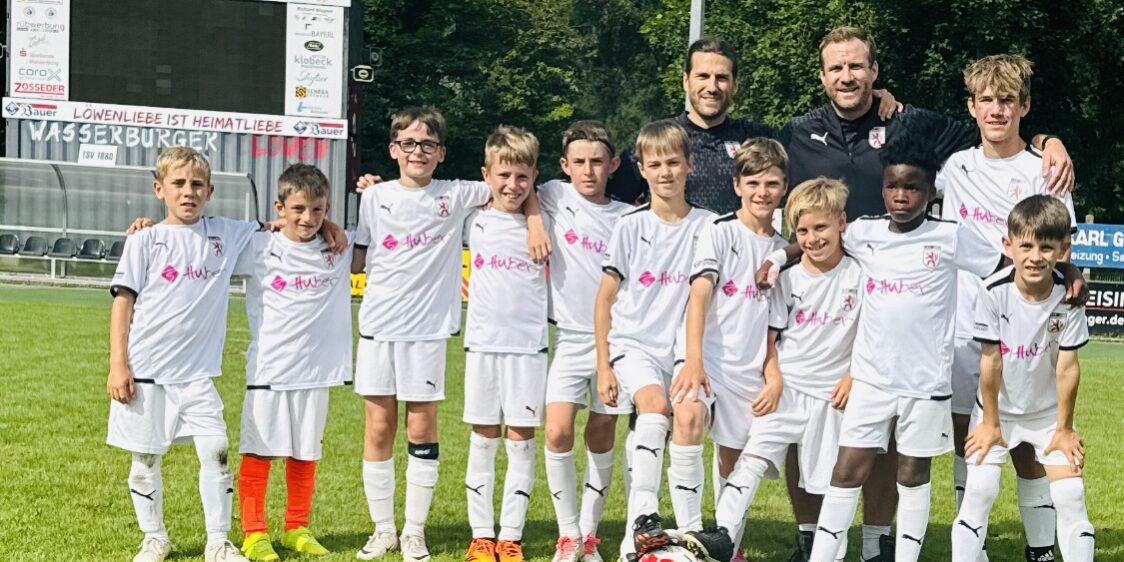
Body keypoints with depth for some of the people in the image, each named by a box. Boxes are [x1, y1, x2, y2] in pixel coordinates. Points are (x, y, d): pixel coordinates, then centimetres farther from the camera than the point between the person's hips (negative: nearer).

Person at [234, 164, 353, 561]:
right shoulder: (258, 248, -5)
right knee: (258, 452, 2)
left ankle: (296, 529, 24)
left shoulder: (339, 252, 3)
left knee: (305, 454, 12)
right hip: (267, 371, -3)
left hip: (316, 370, 3)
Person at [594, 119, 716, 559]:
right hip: (633, 342, -2)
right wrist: (603, 366, 2)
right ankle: (643, 516, -33)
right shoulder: (630, 226, 1)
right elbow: (606, 297, 5)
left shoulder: (707, 226, 2)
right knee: (655, 407, -29)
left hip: (681, 347, 2)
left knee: (684, 429, -2)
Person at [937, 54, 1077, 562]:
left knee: (1025, 446, -1)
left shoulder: (1041, 171, -4)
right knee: (965, 441, 10)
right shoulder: (955, 166, 6)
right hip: (962, 326, 4)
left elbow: (1060, 251, -2)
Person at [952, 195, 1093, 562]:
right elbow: (990, 362, -15)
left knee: (1070, 495, -5)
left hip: (1049, 411, 1)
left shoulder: (1068, 298, -20)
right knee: (979, 491, -9)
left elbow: (1068, 367, -13)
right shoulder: (994, 292, -23)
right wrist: (990, 422, -7)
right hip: (998, 408, -1)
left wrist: (1064, 428, -6)